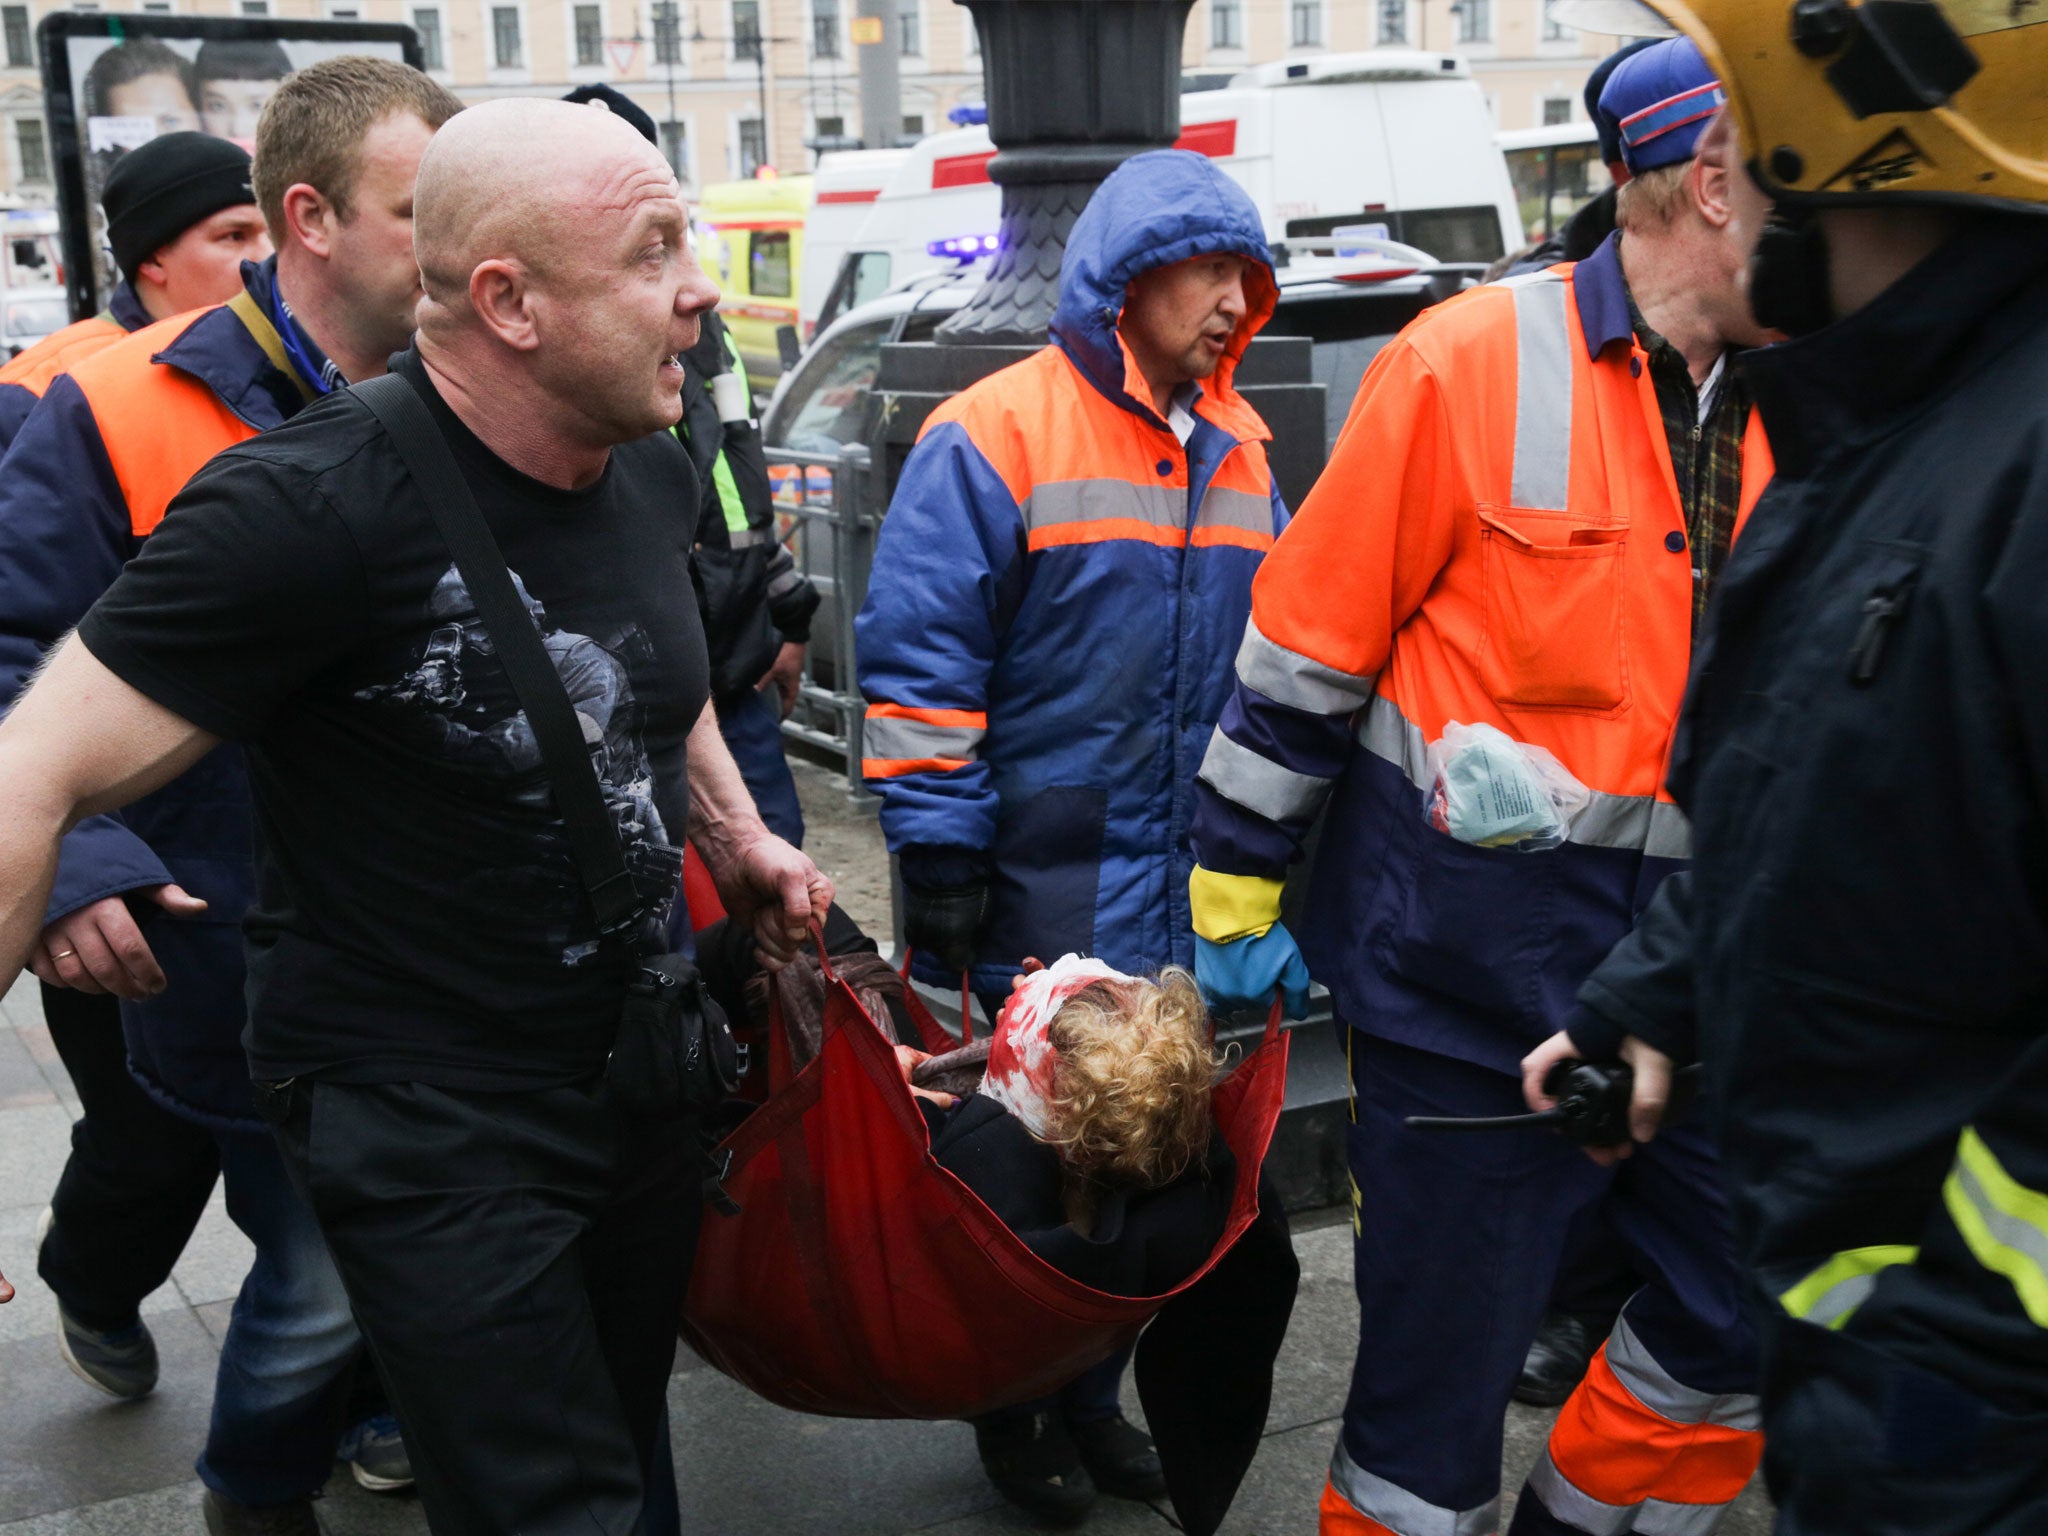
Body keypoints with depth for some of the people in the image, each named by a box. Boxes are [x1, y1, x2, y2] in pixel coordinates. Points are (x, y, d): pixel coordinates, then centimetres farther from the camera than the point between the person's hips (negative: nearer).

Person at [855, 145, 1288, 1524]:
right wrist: (939, 855, -15)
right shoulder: (994, 437, -12)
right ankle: (1012, 1417, 28)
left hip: (1179, 886, 6)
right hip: (1037, 890, -6)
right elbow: (919, 661, -14)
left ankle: (1090, 1400, 35)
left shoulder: (1235, 450, 9)